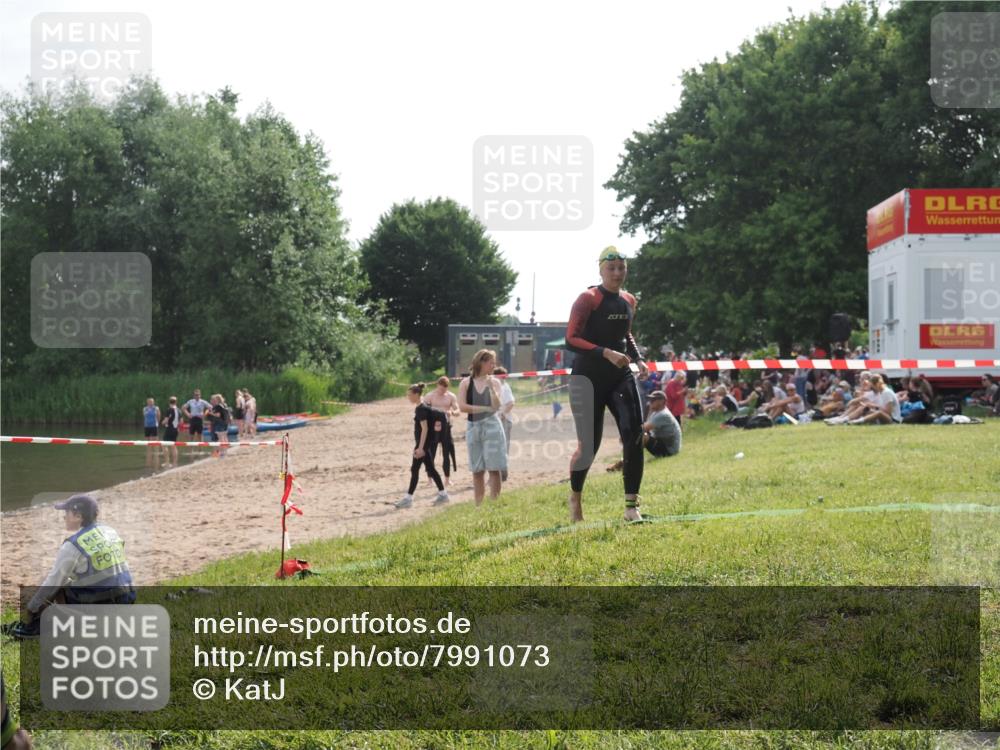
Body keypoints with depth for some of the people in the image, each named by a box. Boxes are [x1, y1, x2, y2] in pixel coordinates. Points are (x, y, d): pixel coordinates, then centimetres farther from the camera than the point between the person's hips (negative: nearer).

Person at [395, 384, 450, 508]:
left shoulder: (421, 409, -16)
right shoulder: (419, 408, 12)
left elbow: (425, 428, -21)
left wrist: (420, 447, -24)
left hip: (424, 442, -10)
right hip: (426, 443, 10)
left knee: (414, 469, -7)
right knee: (430, 468, 13)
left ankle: (408, 498, -5)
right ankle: (443, 494, 18)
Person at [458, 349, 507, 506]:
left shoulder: (494, 382, 2)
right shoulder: (466, 383, 2)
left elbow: (496, 406, -9)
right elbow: (462, 407, -7)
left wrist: (491, 386, -18)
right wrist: (485, 408, -9)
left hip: (491, 427, -1)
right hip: (473, 428, 1)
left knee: (494, 468, -5)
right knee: (477, 471, 7)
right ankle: (478, 506, 13)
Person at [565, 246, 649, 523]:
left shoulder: (629, 301, 10)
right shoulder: (588, 299, -11)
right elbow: (571, 340, -17)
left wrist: (638, 359, 9)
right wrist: (606, 353, -26)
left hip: (621, 376, 6)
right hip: (589, 378, -5)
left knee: (634, 435, -10)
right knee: (588, 446, -2)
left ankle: (631, 506, -5)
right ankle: (575, 498, 25)